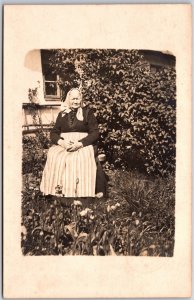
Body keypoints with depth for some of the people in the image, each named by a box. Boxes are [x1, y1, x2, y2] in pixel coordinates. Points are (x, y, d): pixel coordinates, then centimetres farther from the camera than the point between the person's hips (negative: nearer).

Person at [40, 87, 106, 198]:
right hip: (63, 144, 3)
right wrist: (61, 142, -11)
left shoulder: (87, 112, 6)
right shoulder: (62, 114, 16)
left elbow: (95, 133, -2)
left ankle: (82, 193, -26)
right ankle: (56, 191, -17)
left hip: (83, 144, -3)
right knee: (53, 156, -27)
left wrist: (80, 143, -17)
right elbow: (54, 133, 12)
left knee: (82, 159, -35)